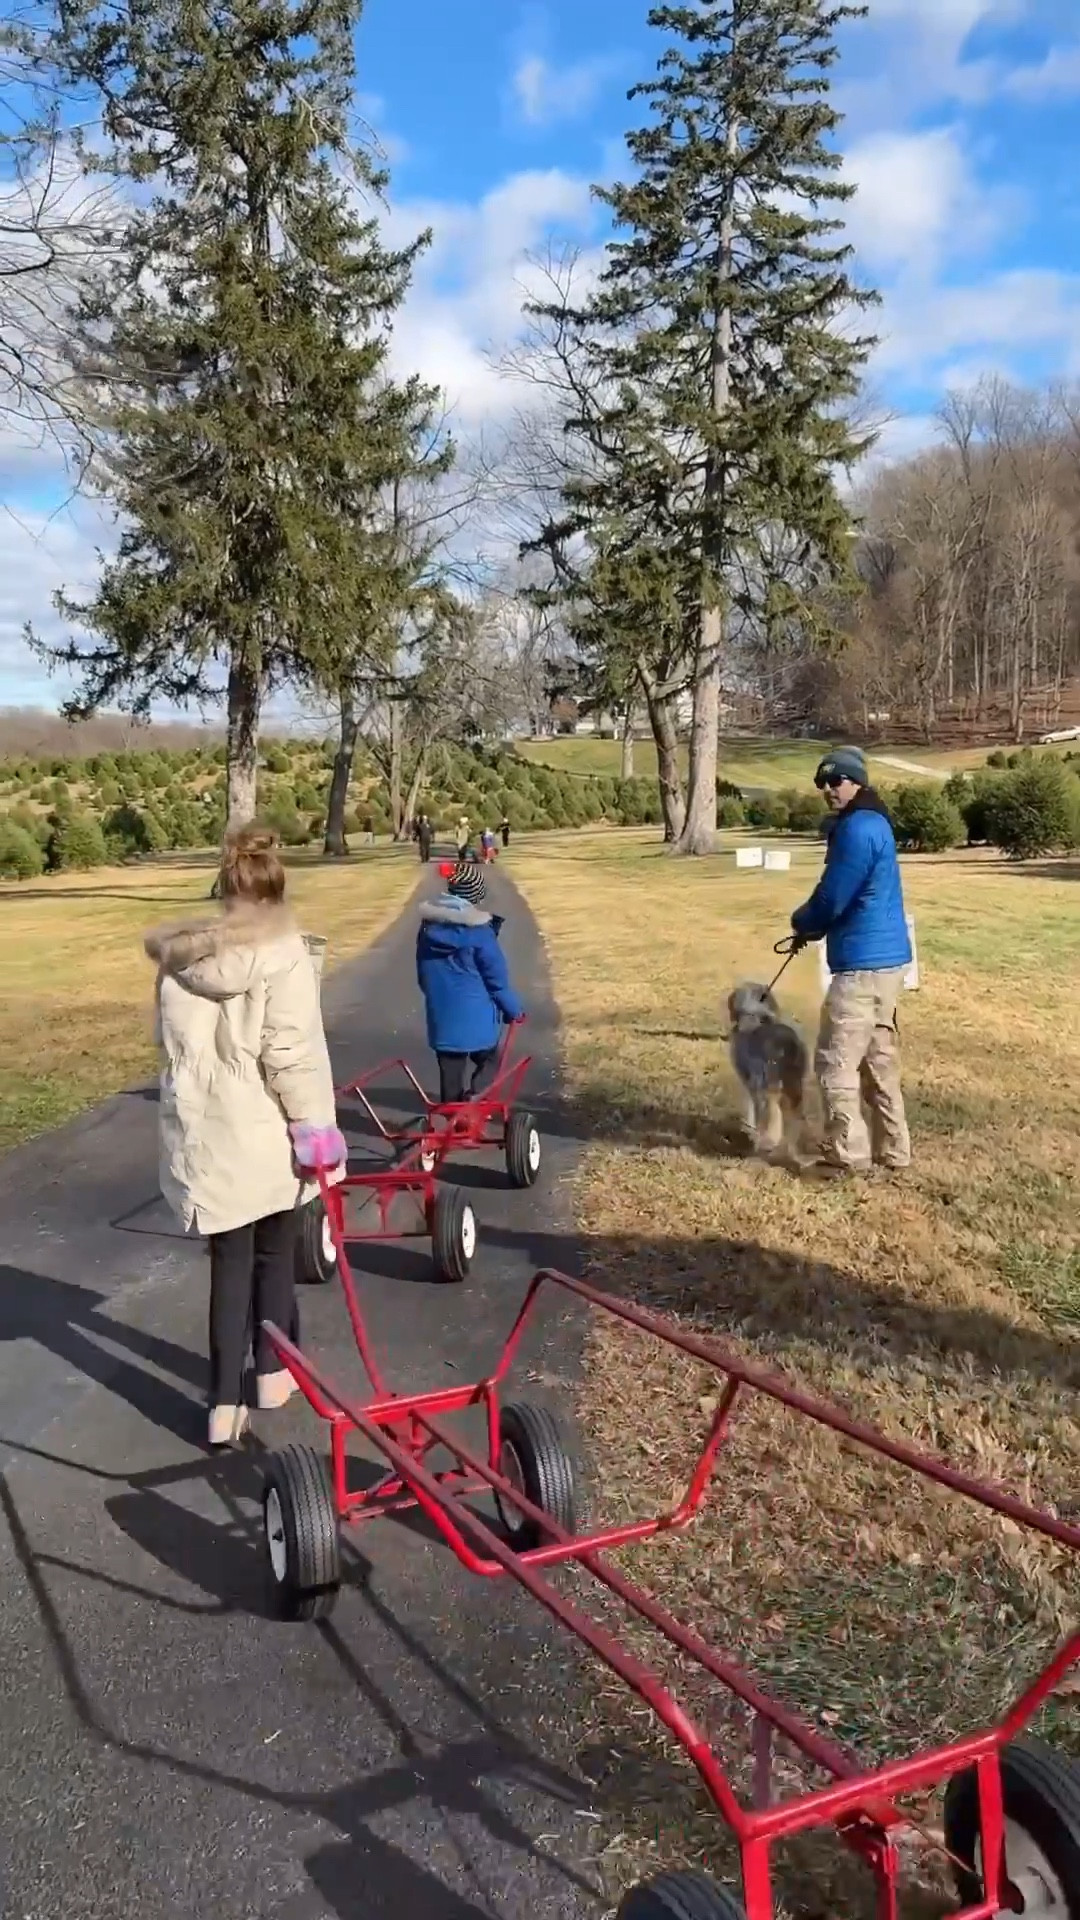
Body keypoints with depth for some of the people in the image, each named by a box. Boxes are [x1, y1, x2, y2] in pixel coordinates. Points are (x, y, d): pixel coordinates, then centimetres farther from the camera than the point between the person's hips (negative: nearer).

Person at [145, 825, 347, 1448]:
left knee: (230, 1259, 11)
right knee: (275, 1251, 16)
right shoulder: (282, 952, -14)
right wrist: (315, 1125, -10)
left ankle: (225, 1403, 9)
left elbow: (174, 1042, 11)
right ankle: (273, 1371, 31)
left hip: (201, 1127, 4)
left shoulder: (181, 954, 3)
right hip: (261, 1129, -4)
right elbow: (293, 1051, -17)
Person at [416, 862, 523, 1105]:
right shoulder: (478, 932, -14)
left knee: (450, 1075, 11)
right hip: (475, 1018, -4)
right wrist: (514, 1010, 4)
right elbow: (497, 979, -10)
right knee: (485, 1064, 17)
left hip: (441, 1016, 4)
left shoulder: (428, 925, 3)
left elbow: (422, 974, 14)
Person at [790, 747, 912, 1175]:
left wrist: (801, 923, 3)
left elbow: (832, 899, -17)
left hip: (862, 962, -11)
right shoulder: (872, 822, 16)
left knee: (836, 1062, -5)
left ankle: (847, 1155, 0)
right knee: (879, 1058, 17)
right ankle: (892, 1149, 24)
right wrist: (812, 925, 8)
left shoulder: (856, 829, -17)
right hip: (884, 956, 11)